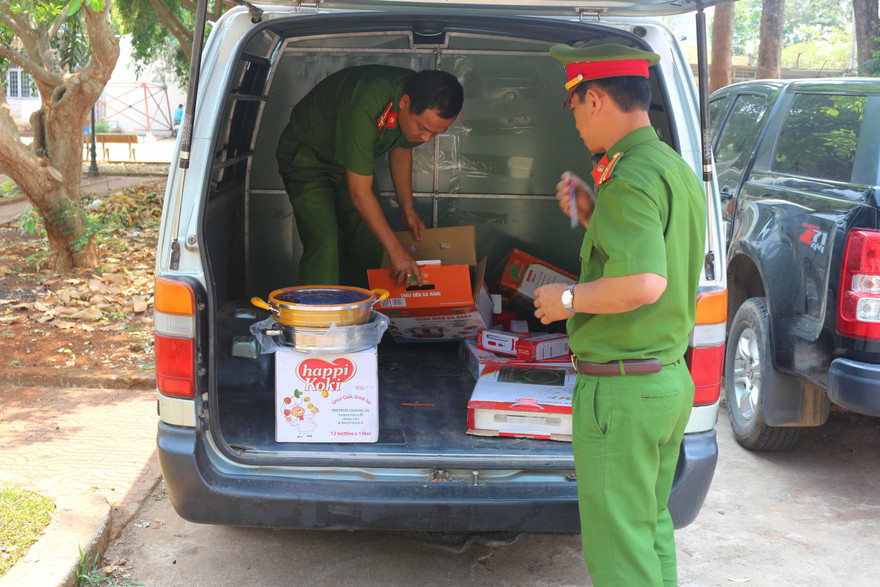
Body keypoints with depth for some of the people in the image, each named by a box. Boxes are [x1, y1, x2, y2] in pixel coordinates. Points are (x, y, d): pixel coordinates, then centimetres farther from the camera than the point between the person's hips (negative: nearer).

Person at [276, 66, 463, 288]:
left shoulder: (426, 104, -18)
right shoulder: (364, 108, -41)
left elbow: (401, 146, 6)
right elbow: (360, 193, -33)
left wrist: (407, 208, 8)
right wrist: (395, 249, -27)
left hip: (351, 159, 7)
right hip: (306, 158, -7)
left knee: (369, 242, -1)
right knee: (324, 244, -21)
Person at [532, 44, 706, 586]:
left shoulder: (628, 178, -20)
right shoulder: (677, 169, 12)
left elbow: (645, 284, -32)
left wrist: (569, 298, -17)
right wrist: (593, 215, 12)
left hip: (621, 390, -10)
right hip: (672, 379, 10)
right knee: (652, 527, 22)